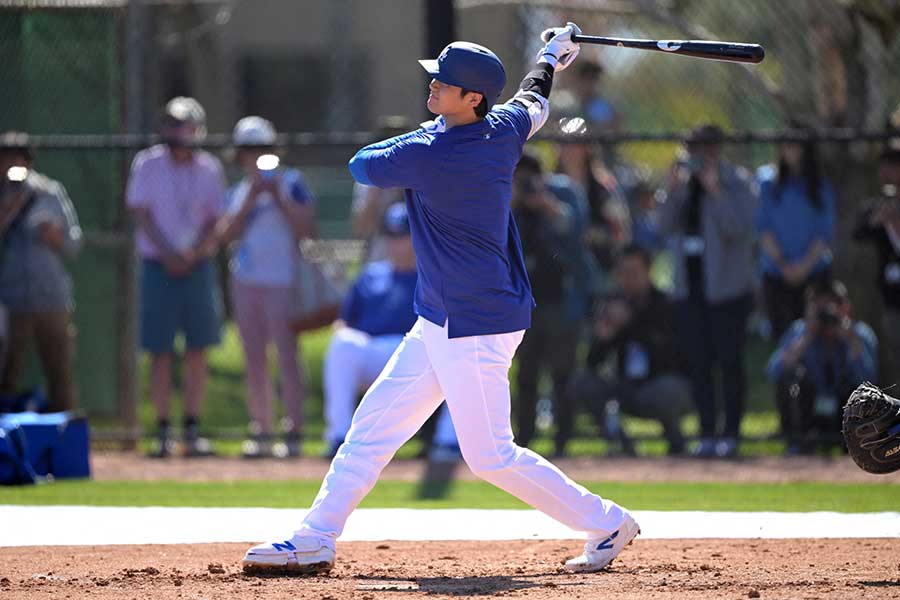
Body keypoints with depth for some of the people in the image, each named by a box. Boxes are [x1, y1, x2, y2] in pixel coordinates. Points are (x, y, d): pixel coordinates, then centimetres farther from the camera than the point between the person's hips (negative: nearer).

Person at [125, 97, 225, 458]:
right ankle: (163, 432, 1)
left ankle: (192, 430, 5)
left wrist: (193, 254, -10)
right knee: (160, 350, -3)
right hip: (158, 266, -2)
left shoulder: (209, 169, 6)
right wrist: (168, 254, -12)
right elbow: (141, 213, -3)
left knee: (197, 349, 0)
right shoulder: (147, 165, 0)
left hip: (198, 264, 2)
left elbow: (215, 221, 6)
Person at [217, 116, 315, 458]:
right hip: (245, 282, 6)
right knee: (254, 362, 6)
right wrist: (252, 199, -7)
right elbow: (227, 234, 1)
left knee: (287, 358, -9)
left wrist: (278, 197, -15)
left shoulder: (290, 183, 0)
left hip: (281, 279, -6)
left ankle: (293, 433, -11)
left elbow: (304, 228, -9)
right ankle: (261, 433, 10)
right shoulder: (239, 192, 15)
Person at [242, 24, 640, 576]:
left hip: (475, 330, -10)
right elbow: (534, 103, 25)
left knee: (492, 457, -4)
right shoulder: (504, 131, 0)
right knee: (374, 423, 10)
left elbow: (362, 165, -5)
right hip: (441, 323, 10)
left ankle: (605, 523, 8)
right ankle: (315, 540, 12)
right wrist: (552, 57, 43)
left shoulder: (430, 155, -23)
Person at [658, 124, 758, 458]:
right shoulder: (685, 181, 12)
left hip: (726, 286, -5)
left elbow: (738, 228, -17)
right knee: (697, 361, 4)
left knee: (729, 359, -4)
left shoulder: (737, 184, -3)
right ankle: (707, 433, 9)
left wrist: (715, 192, -23)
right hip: (689, 286, 5)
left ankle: (730, 434, 2)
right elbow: (666, 227, 3)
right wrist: (673, 192, -10)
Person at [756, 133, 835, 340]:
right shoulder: (768, 182, 3)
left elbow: (825, 232, 1)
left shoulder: (821, 187, 3)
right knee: (781, 330, -5)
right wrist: (783, 264, -9)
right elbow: (763, 228, 0)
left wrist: (805, 266, -11)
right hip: (776, 274, 0)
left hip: (814, 271, 0)